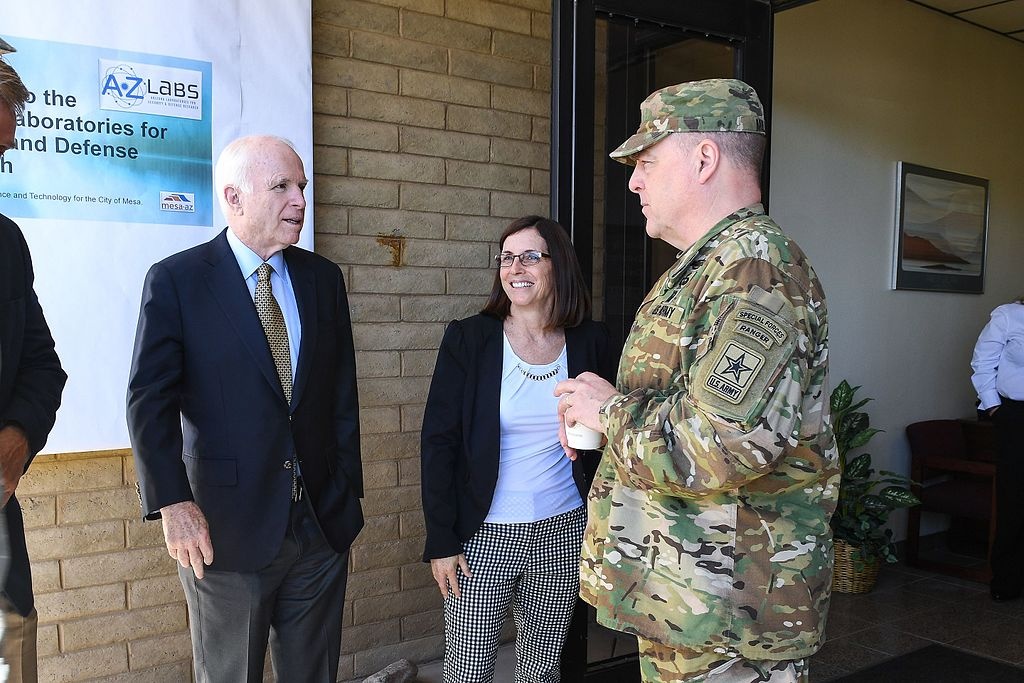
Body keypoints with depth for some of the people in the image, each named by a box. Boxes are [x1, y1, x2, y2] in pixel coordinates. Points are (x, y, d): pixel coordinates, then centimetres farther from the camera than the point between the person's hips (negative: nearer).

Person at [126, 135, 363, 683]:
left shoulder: (323, 278, 5)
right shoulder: (176, 280, -6)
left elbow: (342, 396, 6)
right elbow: (150, 401, -9)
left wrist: (349, 493, 6)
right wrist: (171, 503, -19)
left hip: (323, 523, 4)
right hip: (225, 531, -3)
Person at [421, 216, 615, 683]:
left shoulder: (590, 344, -1)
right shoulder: (468, 339, -7)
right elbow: (438, 442, -7)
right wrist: (441, 540, -9)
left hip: (563, 534, 2)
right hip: (484, 537, -2)